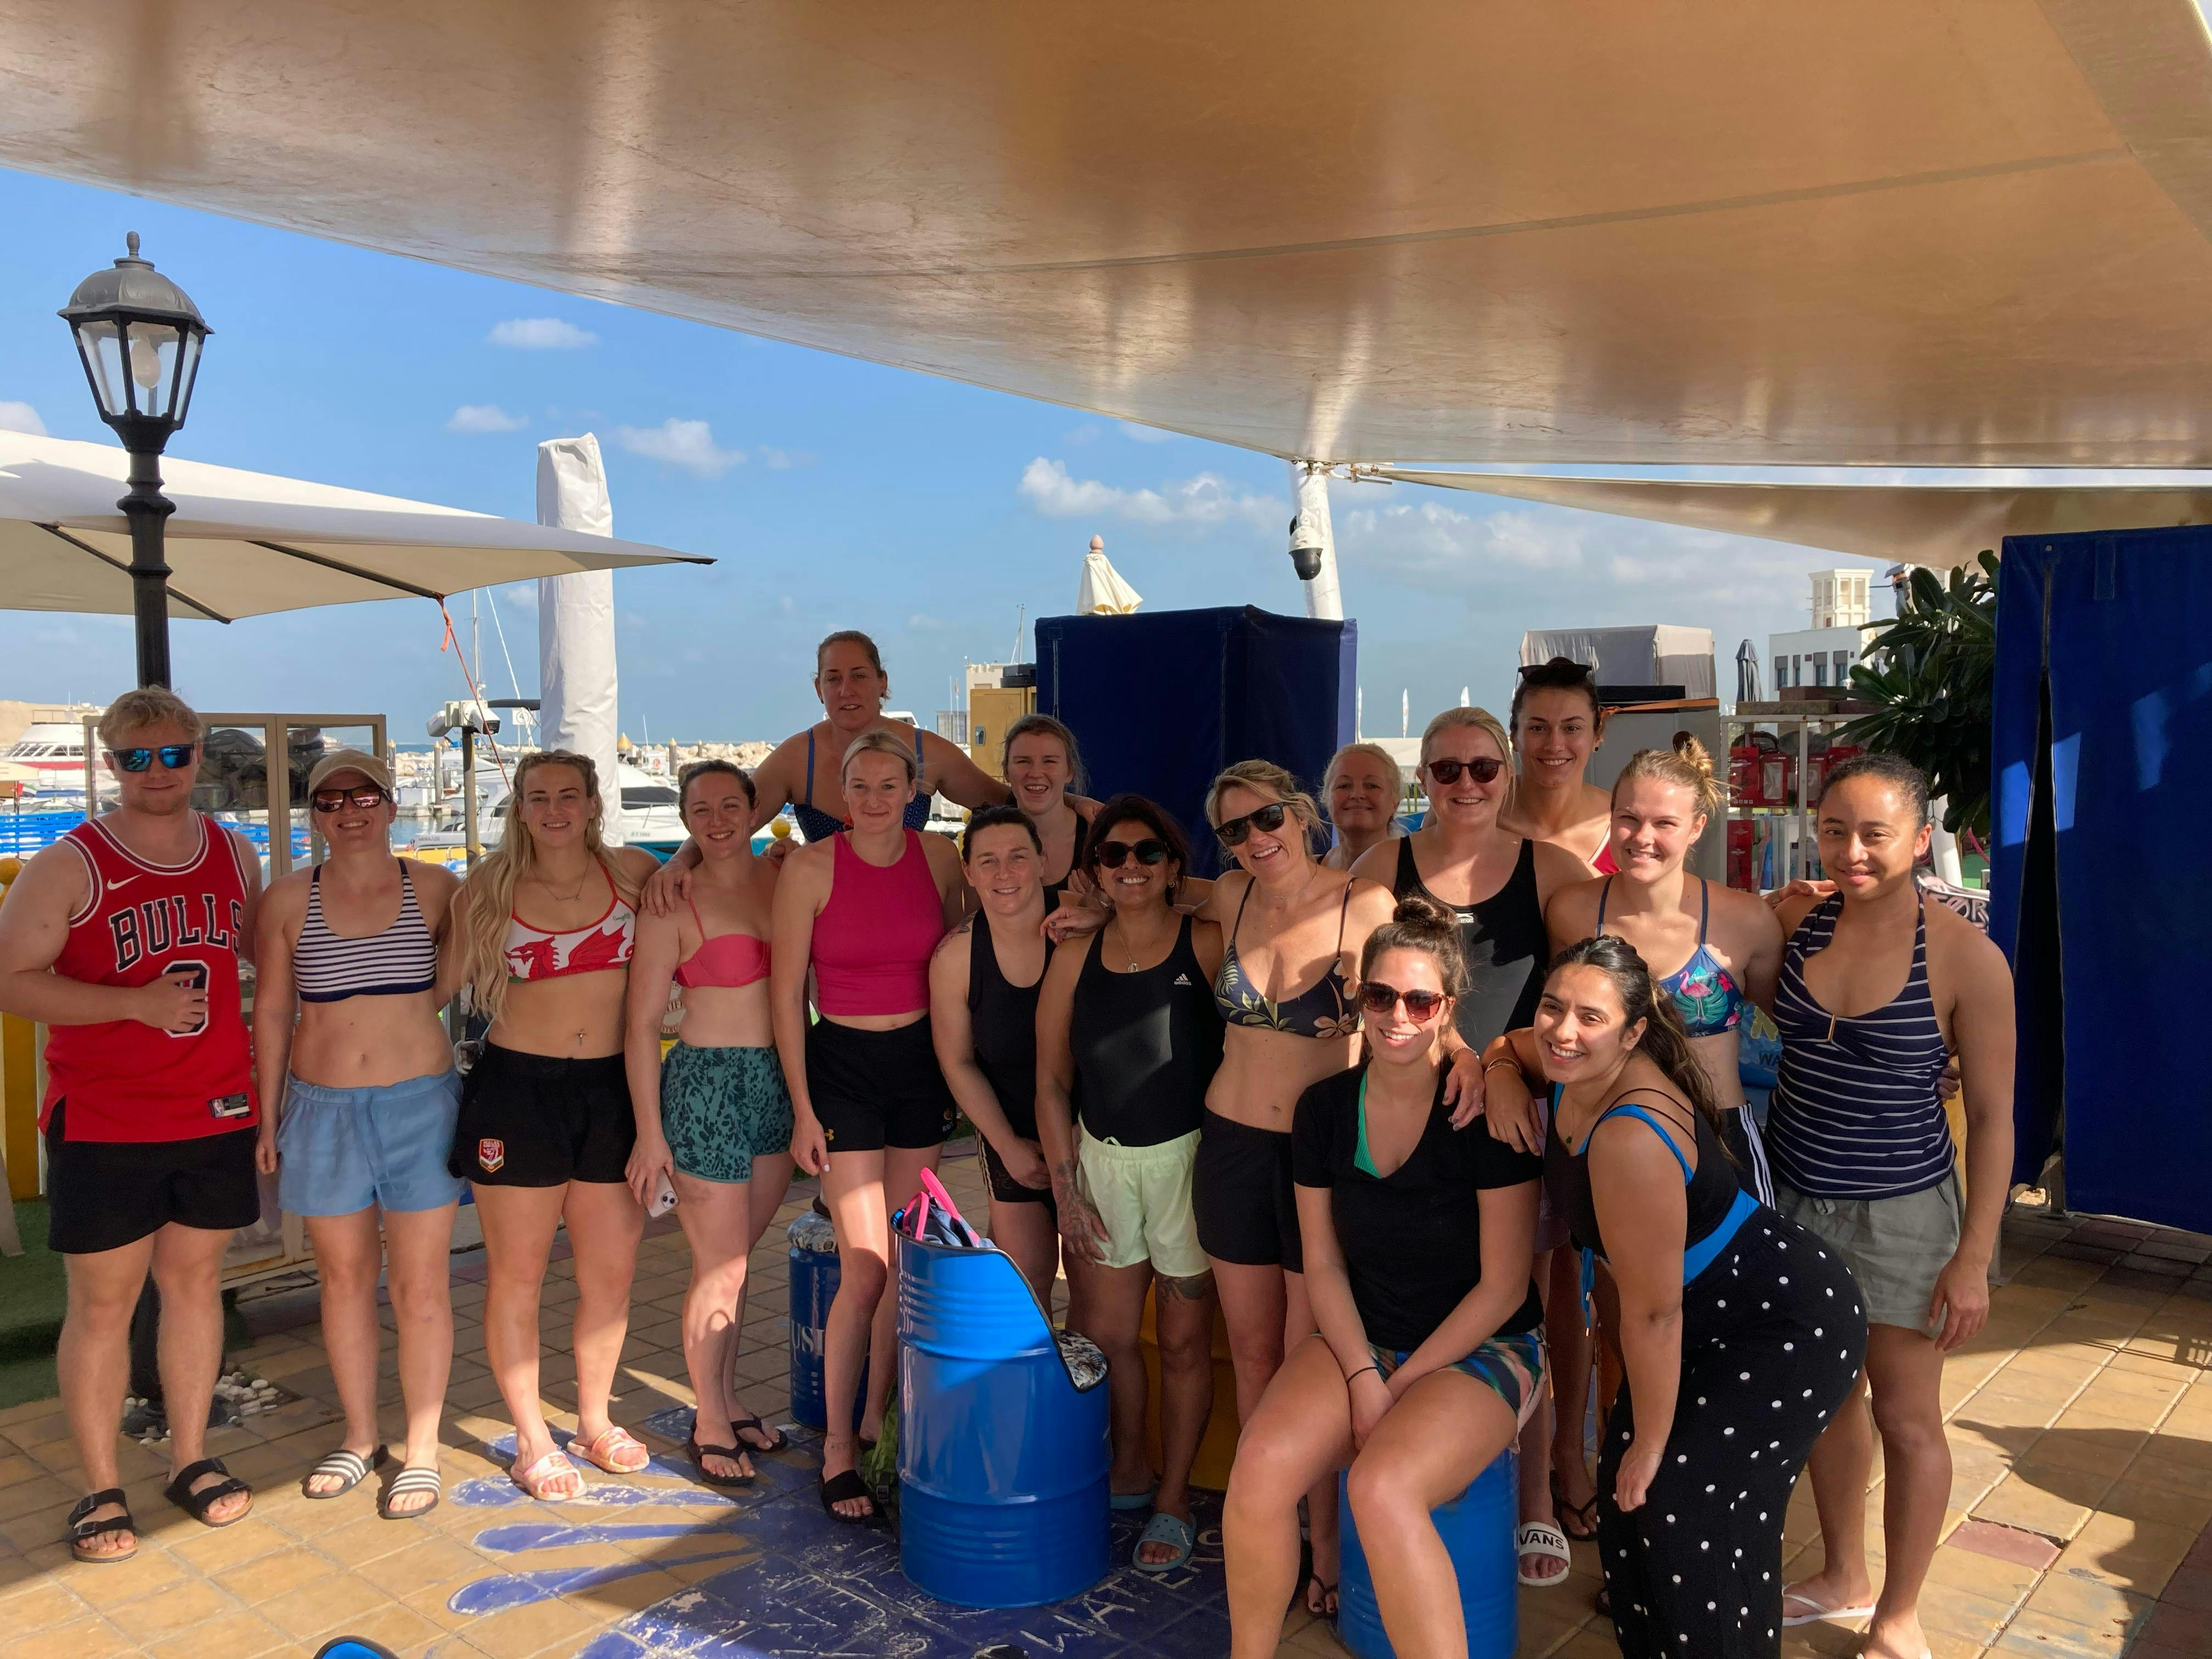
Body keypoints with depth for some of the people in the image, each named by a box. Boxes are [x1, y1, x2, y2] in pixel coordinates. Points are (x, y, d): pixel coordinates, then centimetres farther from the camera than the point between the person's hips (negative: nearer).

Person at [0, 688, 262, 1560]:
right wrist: (138, 1003, -21)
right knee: (102, 1301, 4)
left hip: (216, 1113, 4)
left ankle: (191, 1459, 28)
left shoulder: (235, 854, 6)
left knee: (193, 1281, 14)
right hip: (103, 1124, -4)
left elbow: (266, 952, 21)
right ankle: (100, 1489, 19)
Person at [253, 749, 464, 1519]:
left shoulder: (434, 889, -2)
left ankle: (421, 1449, 18)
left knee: (420, 1288, 2)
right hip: (323, 1110, 2)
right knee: (345, 1279, 13)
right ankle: (359, 1437, 31)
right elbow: (271, 1014, 6)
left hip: (419, 1107, -1)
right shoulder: (289, 899, 1)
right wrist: (268, 1118, 7)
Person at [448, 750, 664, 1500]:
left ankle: (595, 1420, 30)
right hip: (517, 1091, -1)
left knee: (611, 1271, 9)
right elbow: (449, 982, 9)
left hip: (610, 1089, 2)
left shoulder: (633, 872, 3)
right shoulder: (489, 889, 1)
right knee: (517, 1274, 7)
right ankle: (532, 1439, 24)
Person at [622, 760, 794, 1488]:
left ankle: (726, 1398, 34)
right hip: (707, 1084, -5)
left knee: (737, 1255, 17)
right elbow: (642, 1025, -8)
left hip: (780, 1081, 5)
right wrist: (650, 1132, -10)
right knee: (720, 1269, 3)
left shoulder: (783, 876, 4)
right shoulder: (672, 904, -9)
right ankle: (709, 1426, 22)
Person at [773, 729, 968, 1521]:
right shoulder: (810, 868, -9)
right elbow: (787, 991, -6)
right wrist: (802, 1108, -8)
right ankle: (837, 1446, 9)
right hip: (842, 1065, -4)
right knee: (865, 1267, -7)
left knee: (907, 1259, 9)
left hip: (921, 1065, 4)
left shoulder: (938, 856, 0)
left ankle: (878, 1419, 26)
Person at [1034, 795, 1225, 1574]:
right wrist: (1066, 1187, 2)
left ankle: (1172, 1501, 23)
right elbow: (1051, 1080, 6)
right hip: (1100, 1160, 3)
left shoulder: (1209, 946, -7)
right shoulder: (1075, 958, 3)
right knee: (1103, 1333, 9)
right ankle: (1127, 1475, 32)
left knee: (1183, 1339, 6)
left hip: (1188, 1158, -3)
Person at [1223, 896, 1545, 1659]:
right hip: (1359, 1339, 4)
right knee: (1261, 1464, -23)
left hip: (1481, 1349, -4)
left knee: (1381, 1486, -33)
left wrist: (1402, 1383, -12)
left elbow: (1503, 1285, -11)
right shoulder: (1326, 1108, -2)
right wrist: (1362, 1376, -9)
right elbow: (1323, 1264, 4)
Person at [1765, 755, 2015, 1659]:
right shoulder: (1795, 919, -6)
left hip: (1901, 1213, -4)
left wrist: (1974, 1259, -10)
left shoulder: (1965, 958, -16)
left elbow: (1992, 1115, -10)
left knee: (1905, 1418, 10)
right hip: (1793, 1200, 4)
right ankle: (1843, 1576, 40)